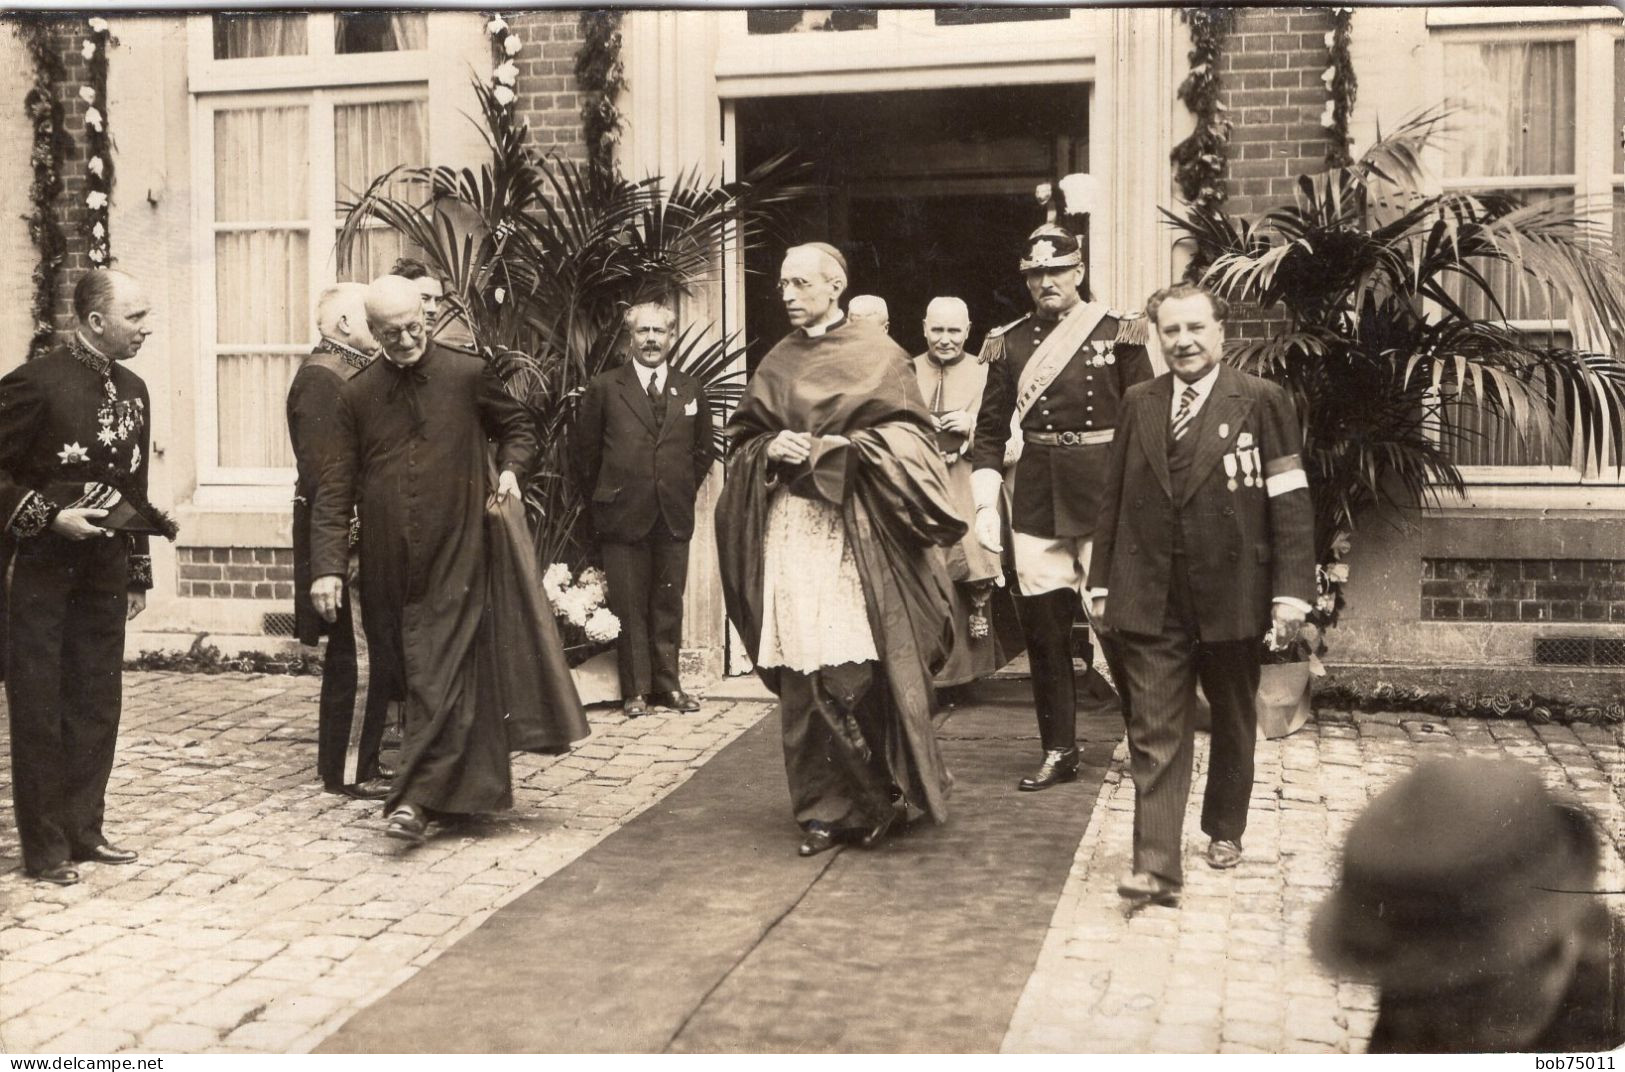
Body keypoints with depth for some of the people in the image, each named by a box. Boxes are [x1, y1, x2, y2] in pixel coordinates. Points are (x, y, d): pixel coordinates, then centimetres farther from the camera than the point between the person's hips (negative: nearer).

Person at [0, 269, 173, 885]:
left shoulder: (133, 391, 9)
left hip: (105, 572, 6)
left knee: (98, 706, 10)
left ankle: (83, 831, 22)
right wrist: (50, 516, -19)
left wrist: (139, 574, 15)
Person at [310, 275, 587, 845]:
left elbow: (518, 428, 17)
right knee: (401, 675, 11)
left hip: (456, 556, -3)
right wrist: (328, 566, -6)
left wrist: (510, 469, -4)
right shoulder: (357, 395, 3)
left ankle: (416, 797, -9)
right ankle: (457, 788, 27)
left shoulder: (468, 374, 0)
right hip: (387, 563, 3)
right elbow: (336, 488, 2)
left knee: (441, 675, -10)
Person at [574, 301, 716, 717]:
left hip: (674, 516, 3)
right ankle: (636, 690, 9)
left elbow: (704, 449, 16)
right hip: (623, 514, -2)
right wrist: (603, 497, 4)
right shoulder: (604, 388, 0)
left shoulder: (690, 390, 8)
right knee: (629, 605, 2)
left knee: (669, 604, 8)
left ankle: (667, 684, 17)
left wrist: (684, 491, 10)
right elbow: (586, 450, 4)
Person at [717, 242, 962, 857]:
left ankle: (882, 795, 10)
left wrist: (847, 447, -14)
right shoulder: (775, 365, 15)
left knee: (855, 673, -9)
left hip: (858, 530, -3)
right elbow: (741, 440, 17)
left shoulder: (877, 356, 3)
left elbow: (909, 435, -2)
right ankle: (825, 808, 9)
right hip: (789, 528, 4)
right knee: (802, 678, -1)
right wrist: (770, 449, -3)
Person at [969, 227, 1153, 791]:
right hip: (1036, 499, 3)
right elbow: (991, 429, 8)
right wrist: (985, 505, -1)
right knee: (1043, 627, 5)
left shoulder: (1118, 332, 0)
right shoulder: (1009, 342, 7)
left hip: (1105, 491, -3)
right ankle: (1058, 751, 17)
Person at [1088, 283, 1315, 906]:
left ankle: (1224, 829, 39)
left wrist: (1292, 589, -12)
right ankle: (1155, 866, -2)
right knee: (1155, 733, -3)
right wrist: (1103, 582, 8)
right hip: (1149, 597, 1)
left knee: (1233, 720, 18)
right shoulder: (1138, 403, 6)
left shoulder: (1261, 402, -5)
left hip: (1232, 592, -1)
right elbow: (1113, 497, 9)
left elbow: (1289, 500, -7)